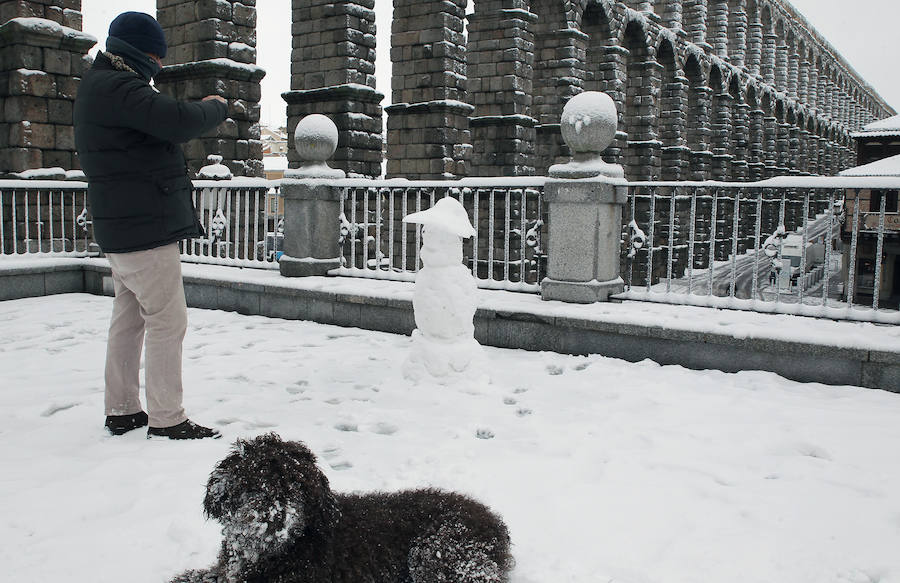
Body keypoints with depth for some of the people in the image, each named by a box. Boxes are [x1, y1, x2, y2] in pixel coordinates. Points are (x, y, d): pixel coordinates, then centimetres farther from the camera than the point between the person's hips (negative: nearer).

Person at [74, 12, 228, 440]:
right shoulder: (117, 87, -16)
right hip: (145, 228, -11)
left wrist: (199, 110, 3)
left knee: (128, 319, 15)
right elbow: (178, 121, -27)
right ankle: (166, 419, 0)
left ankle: (122, 411, 24)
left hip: (119, 229, 11)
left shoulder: (98, 87, 19)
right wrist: (215, 108, -9)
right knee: (167, 322, -6)